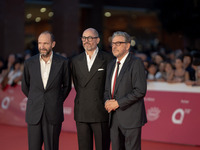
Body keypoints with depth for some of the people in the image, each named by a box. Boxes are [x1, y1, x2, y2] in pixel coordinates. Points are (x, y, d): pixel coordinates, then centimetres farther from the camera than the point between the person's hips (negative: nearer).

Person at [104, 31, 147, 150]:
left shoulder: (136, 63, -8)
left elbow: (140, 91, -16)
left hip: (131, 117, -7)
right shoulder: (111, 65, 17)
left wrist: (118, 103, -16)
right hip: (114, 118, 7)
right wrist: (107, 101, -1)